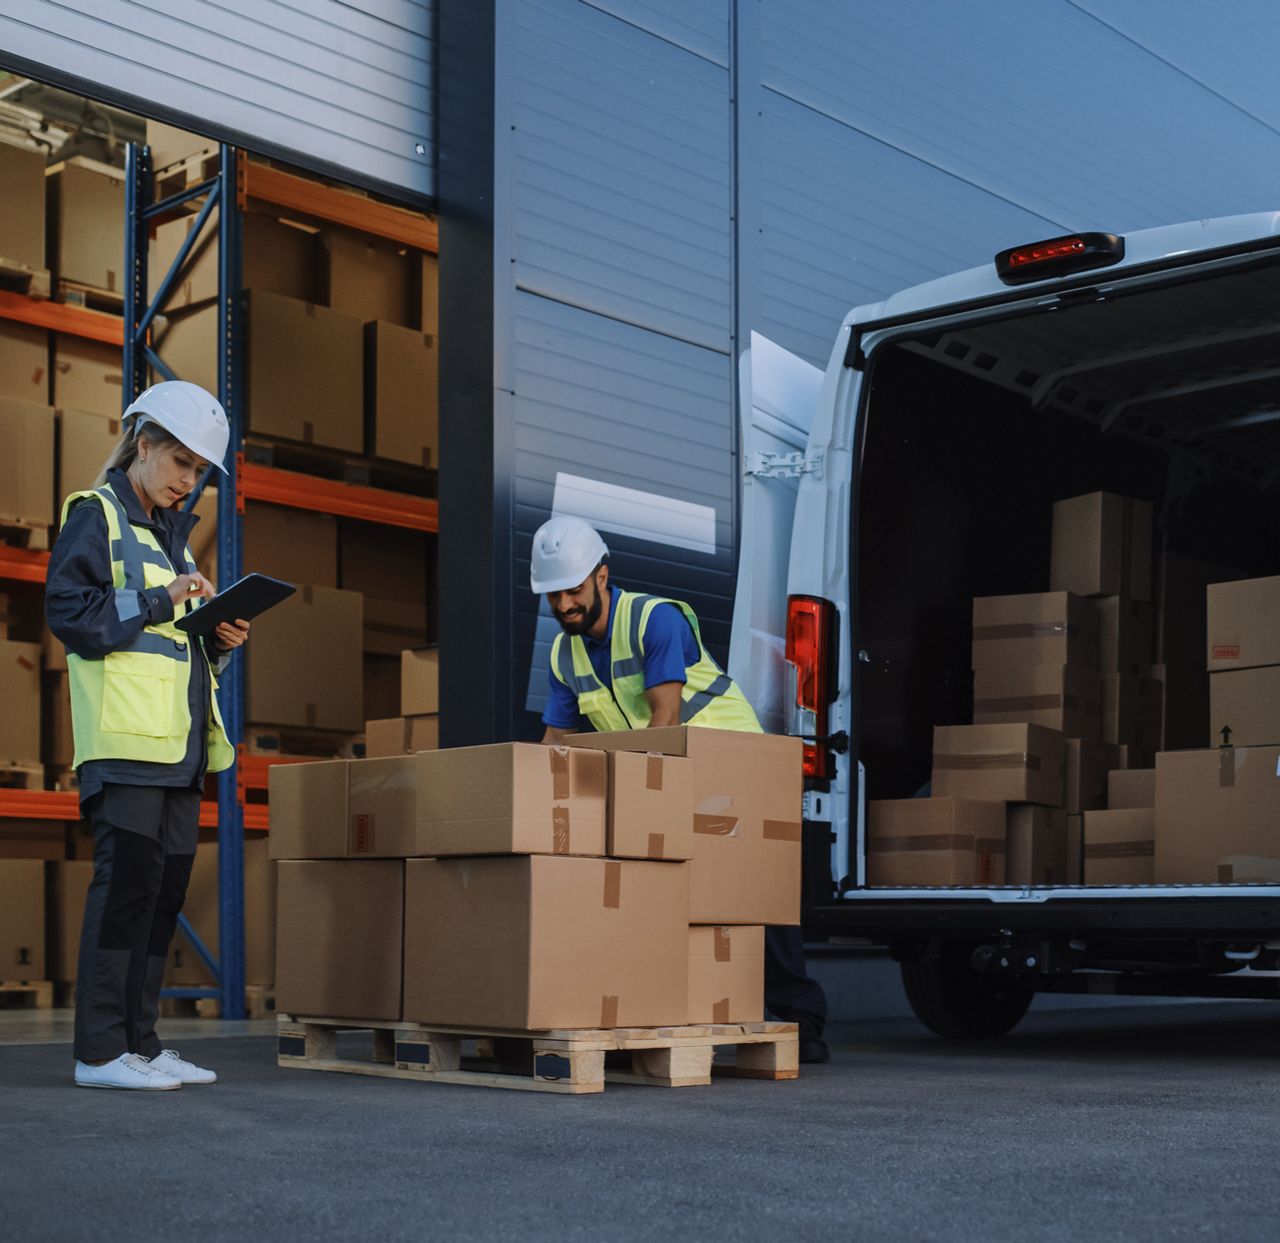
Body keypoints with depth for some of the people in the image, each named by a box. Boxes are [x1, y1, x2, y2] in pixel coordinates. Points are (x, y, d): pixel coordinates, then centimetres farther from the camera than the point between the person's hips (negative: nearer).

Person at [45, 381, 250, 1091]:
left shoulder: (171, 533, 24)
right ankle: (99, 1051, -5)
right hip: (125, 737, -8)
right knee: (128, 879, -10)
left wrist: (220, 640, 7)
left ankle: (139, 1042, 13)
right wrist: (155, 602, -17)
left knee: (167, 885, 7)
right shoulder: (94, 515, 1)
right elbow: (67, 609, -11)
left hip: (179, 741, 8)